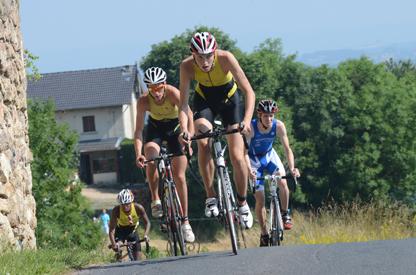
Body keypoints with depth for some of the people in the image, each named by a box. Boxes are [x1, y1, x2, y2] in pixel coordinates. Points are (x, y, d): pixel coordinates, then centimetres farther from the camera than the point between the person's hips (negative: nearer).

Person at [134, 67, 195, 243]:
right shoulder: (144, 101, -27)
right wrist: (138, 154, -42)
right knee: (151, 158, -32)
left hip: (175, 126, -1)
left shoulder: (172, 93, -33)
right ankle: (155, 200, -16)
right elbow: (138, 130, -28)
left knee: (179, 176, -5)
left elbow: (188, 115, -43)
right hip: (156, 127, 1)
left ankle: (185, 222, 3)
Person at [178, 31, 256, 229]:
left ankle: (243, 203, 12)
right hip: (204, 99, 1)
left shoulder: (226, 58, -34)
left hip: (229, 99, -1)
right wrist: (184, 129, -43)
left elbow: (249, 91, -33)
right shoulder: (187, 66, -29)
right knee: (203, 143, -28)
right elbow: (183, 104, -26)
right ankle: (210, 197, -17)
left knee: (237, 156, -10)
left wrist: (247, 120, -48)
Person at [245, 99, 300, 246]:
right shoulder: (250, 127, -31)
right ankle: (264, 235, 8)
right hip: (254, 159, -2)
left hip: (269, 155, 2)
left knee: (282, 182, -26)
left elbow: (287, 149, -23)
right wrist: (249, 170, -48)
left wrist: (292, 168, -38)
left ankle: (285, 215, -4)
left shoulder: (278, 126, -24)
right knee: (260, 199, -5)